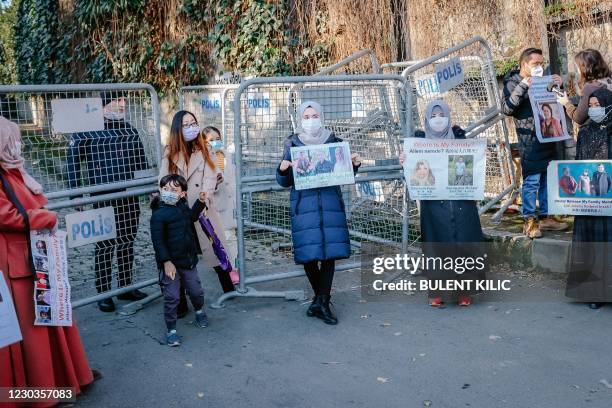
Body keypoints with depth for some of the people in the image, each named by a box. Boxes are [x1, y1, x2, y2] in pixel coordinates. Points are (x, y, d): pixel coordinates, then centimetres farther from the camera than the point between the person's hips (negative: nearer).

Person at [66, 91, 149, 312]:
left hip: (130, 196, 5)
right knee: (105, 246, 2)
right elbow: (74, 159, -4)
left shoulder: (129, 129, 10)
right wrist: (76, 191, -8)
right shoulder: (87, 128, -6)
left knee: (127, 242, 13)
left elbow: (141, 160, 15)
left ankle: (126, 286, 26)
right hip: (103, 197, -5)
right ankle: (103, 293, 14)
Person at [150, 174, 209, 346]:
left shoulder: (183, 207, 4)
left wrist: (200, 202, 16)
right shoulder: (158, 214, -17)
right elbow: (158, 240, -18)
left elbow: (192, 217, 28)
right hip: (170, 263, -6)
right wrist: (166, 262, -22)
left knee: (196, 291, 17)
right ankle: (171, 330, 15)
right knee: (172, 297, -1)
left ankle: (199, 311, 47)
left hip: (188, 260, 6)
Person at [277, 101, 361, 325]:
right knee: (308, 253, -1)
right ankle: (322, 299, 20)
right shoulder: (293, 145, 5)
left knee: (330, 251, -4)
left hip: (330, 204, 1)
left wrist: (354, 165, -4)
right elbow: (285, 182, 5)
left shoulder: (334, 142, 8)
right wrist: (282, 169, -16)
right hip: (305, 206, -1)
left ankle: (322, 301, 5)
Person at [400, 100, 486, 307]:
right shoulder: (420, 139, 6)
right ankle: (437, 291, 8)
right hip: (433, 202, -1)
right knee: (437, 244, 0)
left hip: (460, 201, 1)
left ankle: (463, 291, 10)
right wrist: (404, 162, -16)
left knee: (462, 241, 0)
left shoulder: (459, 137, 9)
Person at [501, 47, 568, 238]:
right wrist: (522, 86, -21)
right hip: (530, 141, -6)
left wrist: (560, 86, 7)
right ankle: (529, 221, 1)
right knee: (531, 181, -7)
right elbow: (507, 109, -15)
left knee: (547, 180, 11)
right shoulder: (513, 83, -1)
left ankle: (545, 217, 20)